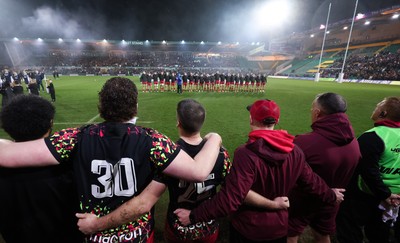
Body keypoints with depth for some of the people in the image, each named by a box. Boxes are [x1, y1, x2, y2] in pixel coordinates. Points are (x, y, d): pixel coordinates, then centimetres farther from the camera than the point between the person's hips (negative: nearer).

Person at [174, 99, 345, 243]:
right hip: (279, 227, 4)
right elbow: (311, 181, 0)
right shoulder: (294, 152, -14)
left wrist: (193, 216, -25)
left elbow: (229, 198, -34)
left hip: (247, 229, -4)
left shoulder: (246, 154, -32)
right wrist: (331, 196, 21)